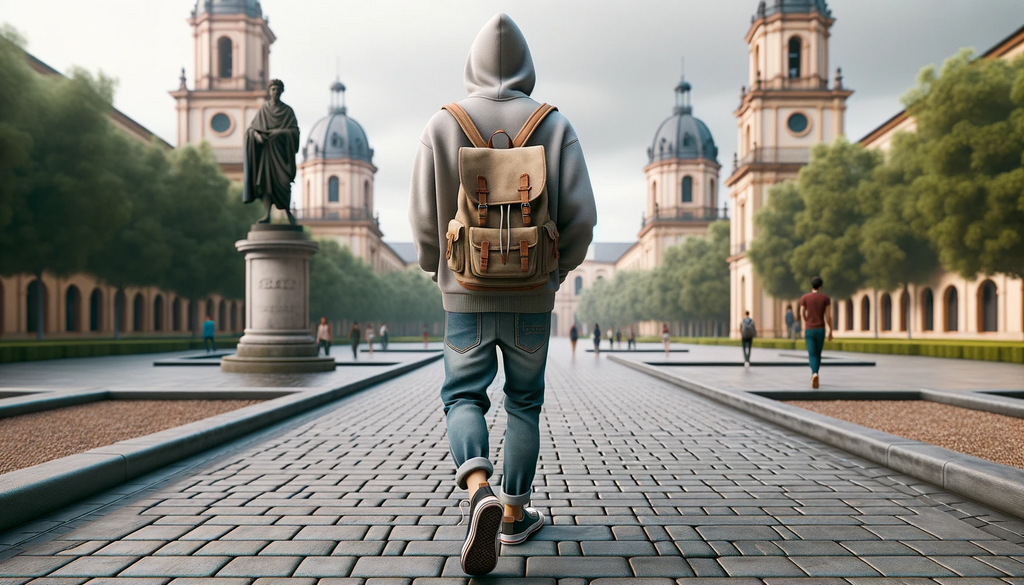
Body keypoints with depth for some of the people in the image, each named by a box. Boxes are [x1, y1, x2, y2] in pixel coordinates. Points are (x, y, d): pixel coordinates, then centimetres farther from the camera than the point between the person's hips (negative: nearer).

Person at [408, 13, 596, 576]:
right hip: (532, 297, 1)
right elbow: (581, 214, -7)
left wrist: (436, 267, 17)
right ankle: (515, 514, 25)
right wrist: (562, 265, 12)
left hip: (466, 296, -1)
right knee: (524, 402, 15)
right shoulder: (554, 126, -1)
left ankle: (480, 492, -16)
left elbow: (423, 218, -3)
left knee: (463, 397, 10)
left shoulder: (442, 125, -2)